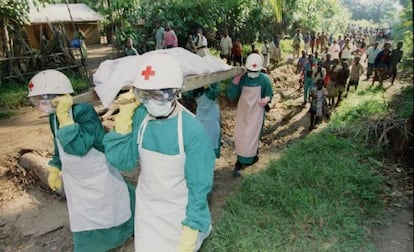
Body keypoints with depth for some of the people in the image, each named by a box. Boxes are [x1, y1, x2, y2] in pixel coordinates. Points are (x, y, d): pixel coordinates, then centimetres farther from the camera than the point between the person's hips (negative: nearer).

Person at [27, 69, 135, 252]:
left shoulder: (84, 111, -28)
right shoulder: (54, 117, -5)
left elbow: (78, 147, -37)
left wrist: (65, 116, -38)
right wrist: (55, 168, 13)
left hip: (99, 177, -6)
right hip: (76, 182, 6)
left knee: (111, 214, 16)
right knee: (83, 224, 16)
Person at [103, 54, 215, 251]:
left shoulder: (192, 130, -26)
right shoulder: (139, 117, -13)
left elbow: (199, 185, -19)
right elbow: (123, 163, -13)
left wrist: (191, 230, -16)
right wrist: (124, 119, -23)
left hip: (180, 211, -4)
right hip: (147, 208, 4)